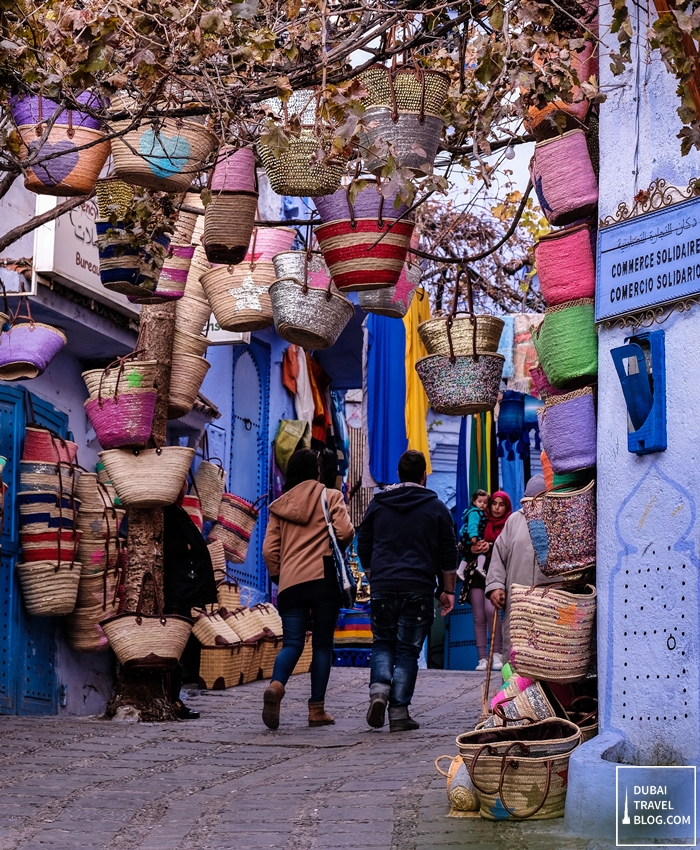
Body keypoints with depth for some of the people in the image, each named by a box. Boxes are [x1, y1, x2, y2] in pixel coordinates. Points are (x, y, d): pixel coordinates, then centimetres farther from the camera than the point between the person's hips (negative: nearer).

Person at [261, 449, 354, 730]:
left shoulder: (280, 505, 13)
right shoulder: (330, 497, 4)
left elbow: (269, 550, 8)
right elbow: (345, 532, -10)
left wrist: (278, 576, 21)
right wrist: (337, 545, 13)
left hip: (290, 583, 3)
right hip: (324, 579, -2)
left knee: (292, 643, 2)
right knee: (322, 644, 6)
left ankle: (275, 685, -28)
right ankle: (317, 709, 5)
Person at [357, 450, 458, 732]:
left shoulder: (377, 505, 10)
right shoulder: (436, 508, 4)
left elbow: (363, 547, 15)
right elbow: (448, 555, 5)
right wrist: (448, 590, 12)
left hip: (382, 588, 2)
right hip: (418, 590, -2)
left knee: (383, 644, 15)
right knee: (408, 650, 3)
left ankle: (379, 689, -10)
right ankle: (399, 712, -1)